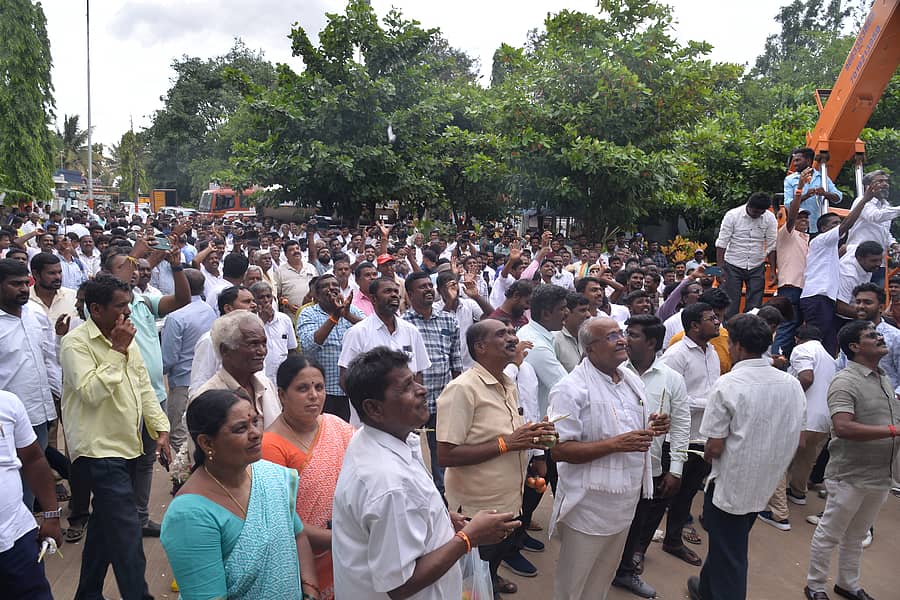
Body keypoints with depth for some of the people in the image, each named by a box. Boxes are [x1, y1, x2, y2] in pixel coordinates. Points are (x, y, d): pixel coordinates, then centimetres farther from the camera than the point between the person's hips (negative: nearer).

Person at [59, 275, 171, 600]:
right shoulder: (76, 342, -12)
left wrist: (161, 429, 6)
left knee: (105, 523, 19)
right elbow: (91, 392, -24)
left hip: (127, 444, 8)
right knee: (127, 530, -9)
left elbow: (145, 387, 13)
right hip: (99, 449, -8)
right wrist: (117, 351, -21)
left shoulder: (126, 339, 10)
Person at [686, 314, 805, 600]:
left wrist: (707, 454, 2)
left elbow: (715, 447, -20)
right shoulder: (793, 384, -2)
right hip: (766, 485, 7)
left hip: (730, 483, -7)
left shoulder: (728, 385, -21)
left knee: (729, 554, 10)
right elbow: (797, 440, 6)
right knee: (730, 543, 27)